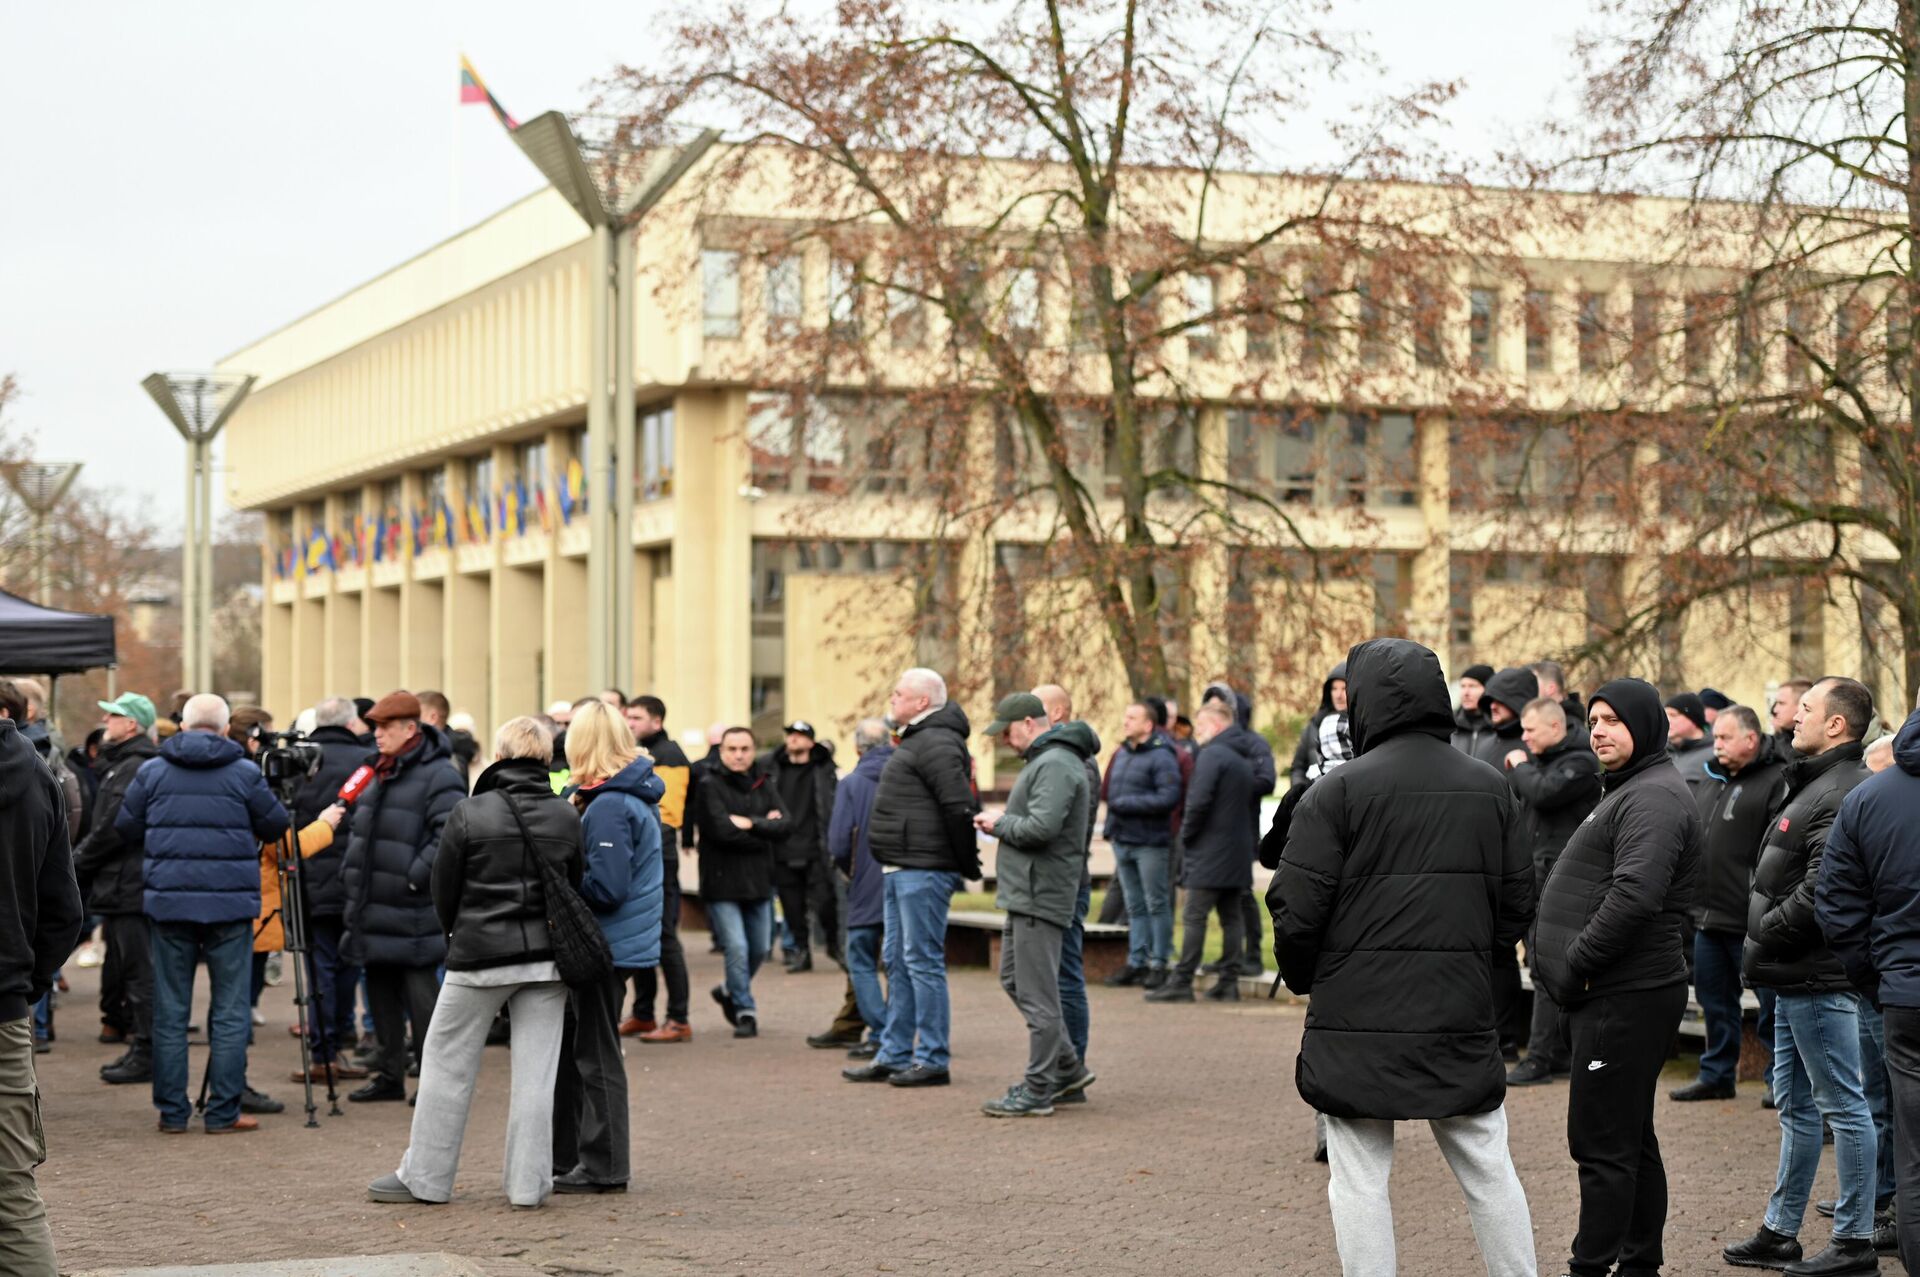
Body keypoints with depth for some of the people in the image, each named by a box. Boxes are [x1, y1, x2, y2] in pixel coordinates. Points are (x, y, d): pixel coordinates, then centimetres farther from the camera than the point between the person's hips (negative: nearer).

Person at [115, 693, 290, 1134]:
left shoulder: (151, 771, 2)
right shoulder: (245, 774, -3)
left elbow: (127, 828, 10)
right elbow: (276, 826, 4)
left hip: (168, 903, 2)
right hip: (230, 904, -2)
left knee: (170, 1011, 9)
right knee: (230, 1011, 5)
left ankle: (171, 1111, 10)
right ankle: (223, 1111, 4)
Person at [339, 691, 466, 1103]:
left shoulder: (438, 775, -12)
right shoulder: (376, 772, 16)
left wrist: (415, 877, -21)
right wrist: (350, 874, 19)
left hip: (412, 912, -9)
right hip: (373, 908, 9)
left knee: (420, 992, -7)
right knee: (381, 991, 14)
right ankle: (389, 1075, 23)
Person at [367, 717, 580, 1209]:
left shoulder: (470, 814, -8)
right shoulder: (567, 818, 2)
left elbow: (443, 889, 0)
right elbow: (575, 887, 9)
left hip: (480, 954, -3)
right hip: (547, 956, 3)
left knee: (448, 1063, 8)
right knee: (536, 1070, 5)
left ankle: (425, 1177, 12)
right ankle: (529, 1183, 6)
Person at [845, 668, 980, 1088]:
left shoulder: (936, 745, -16)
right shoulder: (916, 741, 18)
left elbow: (960, 808, -23)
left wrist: (967, 866, -16)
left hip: (923, 873, -11)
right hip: (902, 871, 11)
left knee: (923, 962, -7)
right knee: (899, 963, 14)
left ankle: (932, 1061, -2)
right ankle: (894, 1056, 19)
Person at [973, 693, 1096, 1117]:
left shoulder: (1055, 765, -17)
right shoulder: (1045, 760, 18)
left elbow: (1041, 827, -26)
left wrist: (1000, 823, -11)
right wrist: (1003, 821, 9)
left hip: (1041, 894, -11)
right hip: (1026, 892, 11)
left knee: (1037, 994, -6)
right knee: (1015, 980, 17)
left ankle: (1037, 1091, -2)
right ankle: (1066, 1067, 23)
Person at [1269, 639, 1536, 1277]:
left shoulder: (1339, 791, -9)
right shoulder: (1491, 789, 6)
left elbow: (1296, 908, -10)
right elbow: (1517, 906, 11)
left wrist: (1302, 977, 8)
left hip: (1358, 1015, -4)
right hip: (1461, 1011, 4)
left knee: (1359, 1179, 4)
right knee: (1488, 1169, 14)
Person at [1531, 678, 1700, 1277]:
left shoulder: (1654, 798, -15)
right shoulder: (1629, 791, 20)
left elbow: (1634, 896, -27)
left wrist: (1574, 965, -19)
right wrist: (1567, 968, 12)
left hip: (1627, 997, -11)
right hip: (1619, 993, 11)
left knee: (1602, 1143, -8)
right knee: (1631, 1140, 16)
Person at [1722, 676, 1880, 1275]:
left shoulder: (1842, 794, -18)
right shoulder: (1811, 783, 16)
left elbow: (1820, 893, -26)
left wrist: (1764, 933, -13)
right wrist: (1764, 944, 11)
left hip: (1818, 978, -11)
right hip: (1798, 977, 11)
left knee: (1843, 1104, -2)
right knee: (1796, 1106, 16)